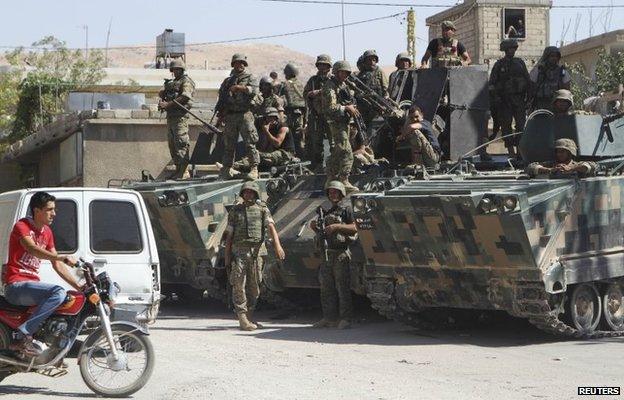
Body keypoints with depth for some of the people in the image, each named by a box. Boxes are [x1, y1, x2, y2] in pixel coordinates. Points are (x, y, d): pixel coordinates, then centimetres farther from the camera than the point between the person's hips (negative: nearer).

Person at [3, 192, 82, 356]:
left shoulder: (47, 232, 16)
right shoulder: (22, 226, -9)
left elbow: (57, 265, 16)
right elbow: (32, 249, -29)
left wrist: (78, 286, 6)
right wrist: (64, 258, -40)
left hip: (32, 283, 9)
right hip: (16, 285, -9)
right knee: (59, 292, -30)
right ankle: (23, 335, -31)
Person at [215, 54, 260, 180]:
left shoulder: (250, 78, 9)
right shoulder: (227, 81, 20)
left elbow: (254, 90, -11)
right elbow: (221, 100, 21)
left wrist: (239, 87, -20)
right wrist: (219, 117, 14)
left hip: (245, 114, -4)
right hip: (230, 116, 4)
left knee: (250, 142, -10)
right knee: (228, 144, 5)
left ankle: (254, 168, -11)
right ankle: (226, 169, 10)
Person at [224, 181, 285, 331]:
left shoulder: (262, 209, 8)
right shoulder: (235, 211, 10)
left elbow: (271, 227, -7)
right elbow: (229, 235, 11)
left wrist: (277, 245, -24)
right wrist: (227, 256, 4)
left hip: (257, 251, 1)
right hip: (239, 251, -1)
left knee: (254, 286, 5)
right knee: (239, 284, -10)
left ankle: (249, 317, 17)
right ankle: (242, 319, -8)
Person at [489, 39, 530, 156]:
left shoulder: (520, 62, 11)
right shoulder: (499, 65, 4)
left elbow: (528, 80, 14)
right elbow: (492, 83, 4)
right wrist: (496, 98, -5)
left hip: (519, 99, 2)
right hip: (504, 100, -1)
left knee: (521, 124, -5)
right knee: (506, 125, 0)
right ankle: (510, 150, 5)